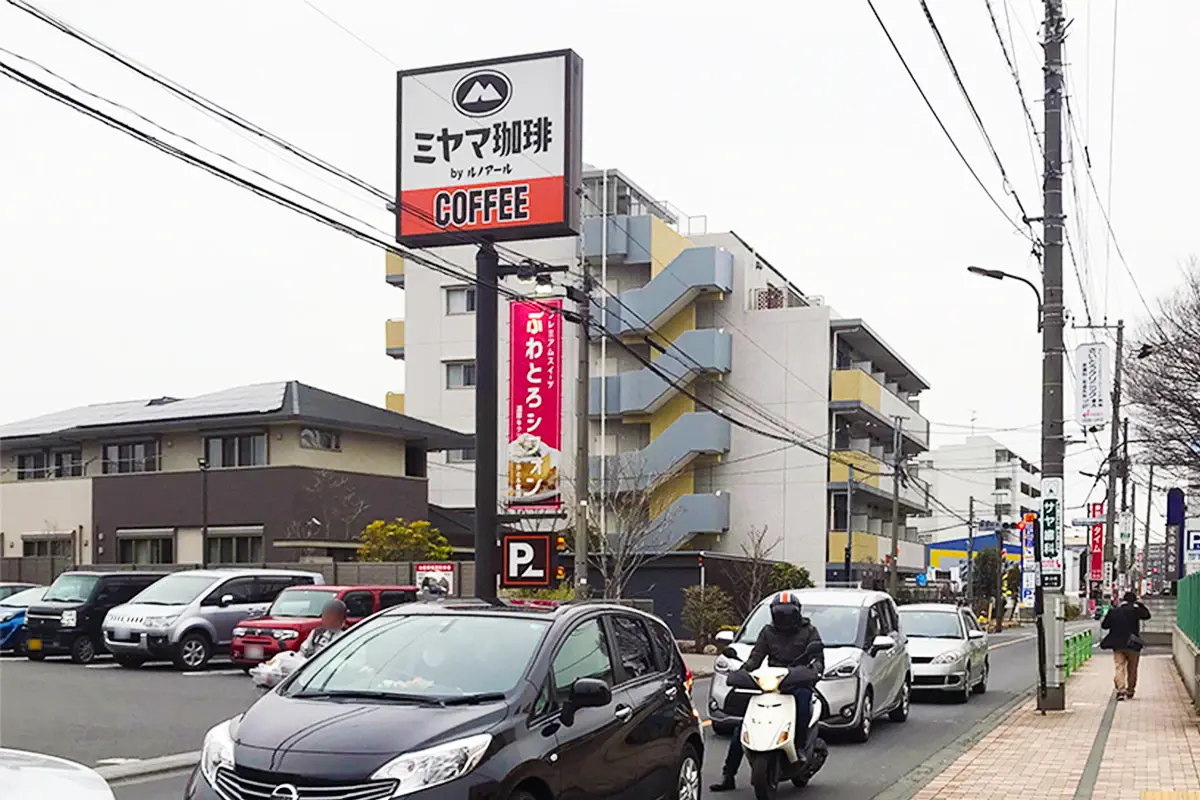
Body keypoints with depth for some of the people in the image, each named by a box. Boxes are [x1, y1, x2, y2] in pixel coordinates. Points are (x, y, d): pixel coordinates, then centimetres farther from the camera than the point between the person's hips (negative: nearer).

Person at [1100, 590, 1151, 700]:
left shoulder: (1113, 611, 3)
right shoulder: (1135, 610, -6)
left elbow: (1104, 625, 9)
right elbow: (1147, 615, 11)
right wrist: (1140, 604, 16)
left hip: (1117, 645, 1)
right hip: (1133, 645, -1)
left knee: (1119, 667, -4)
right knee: (1132, 669, 14)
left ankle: (1121, 689, -22)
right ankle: (1130, 691, 21)